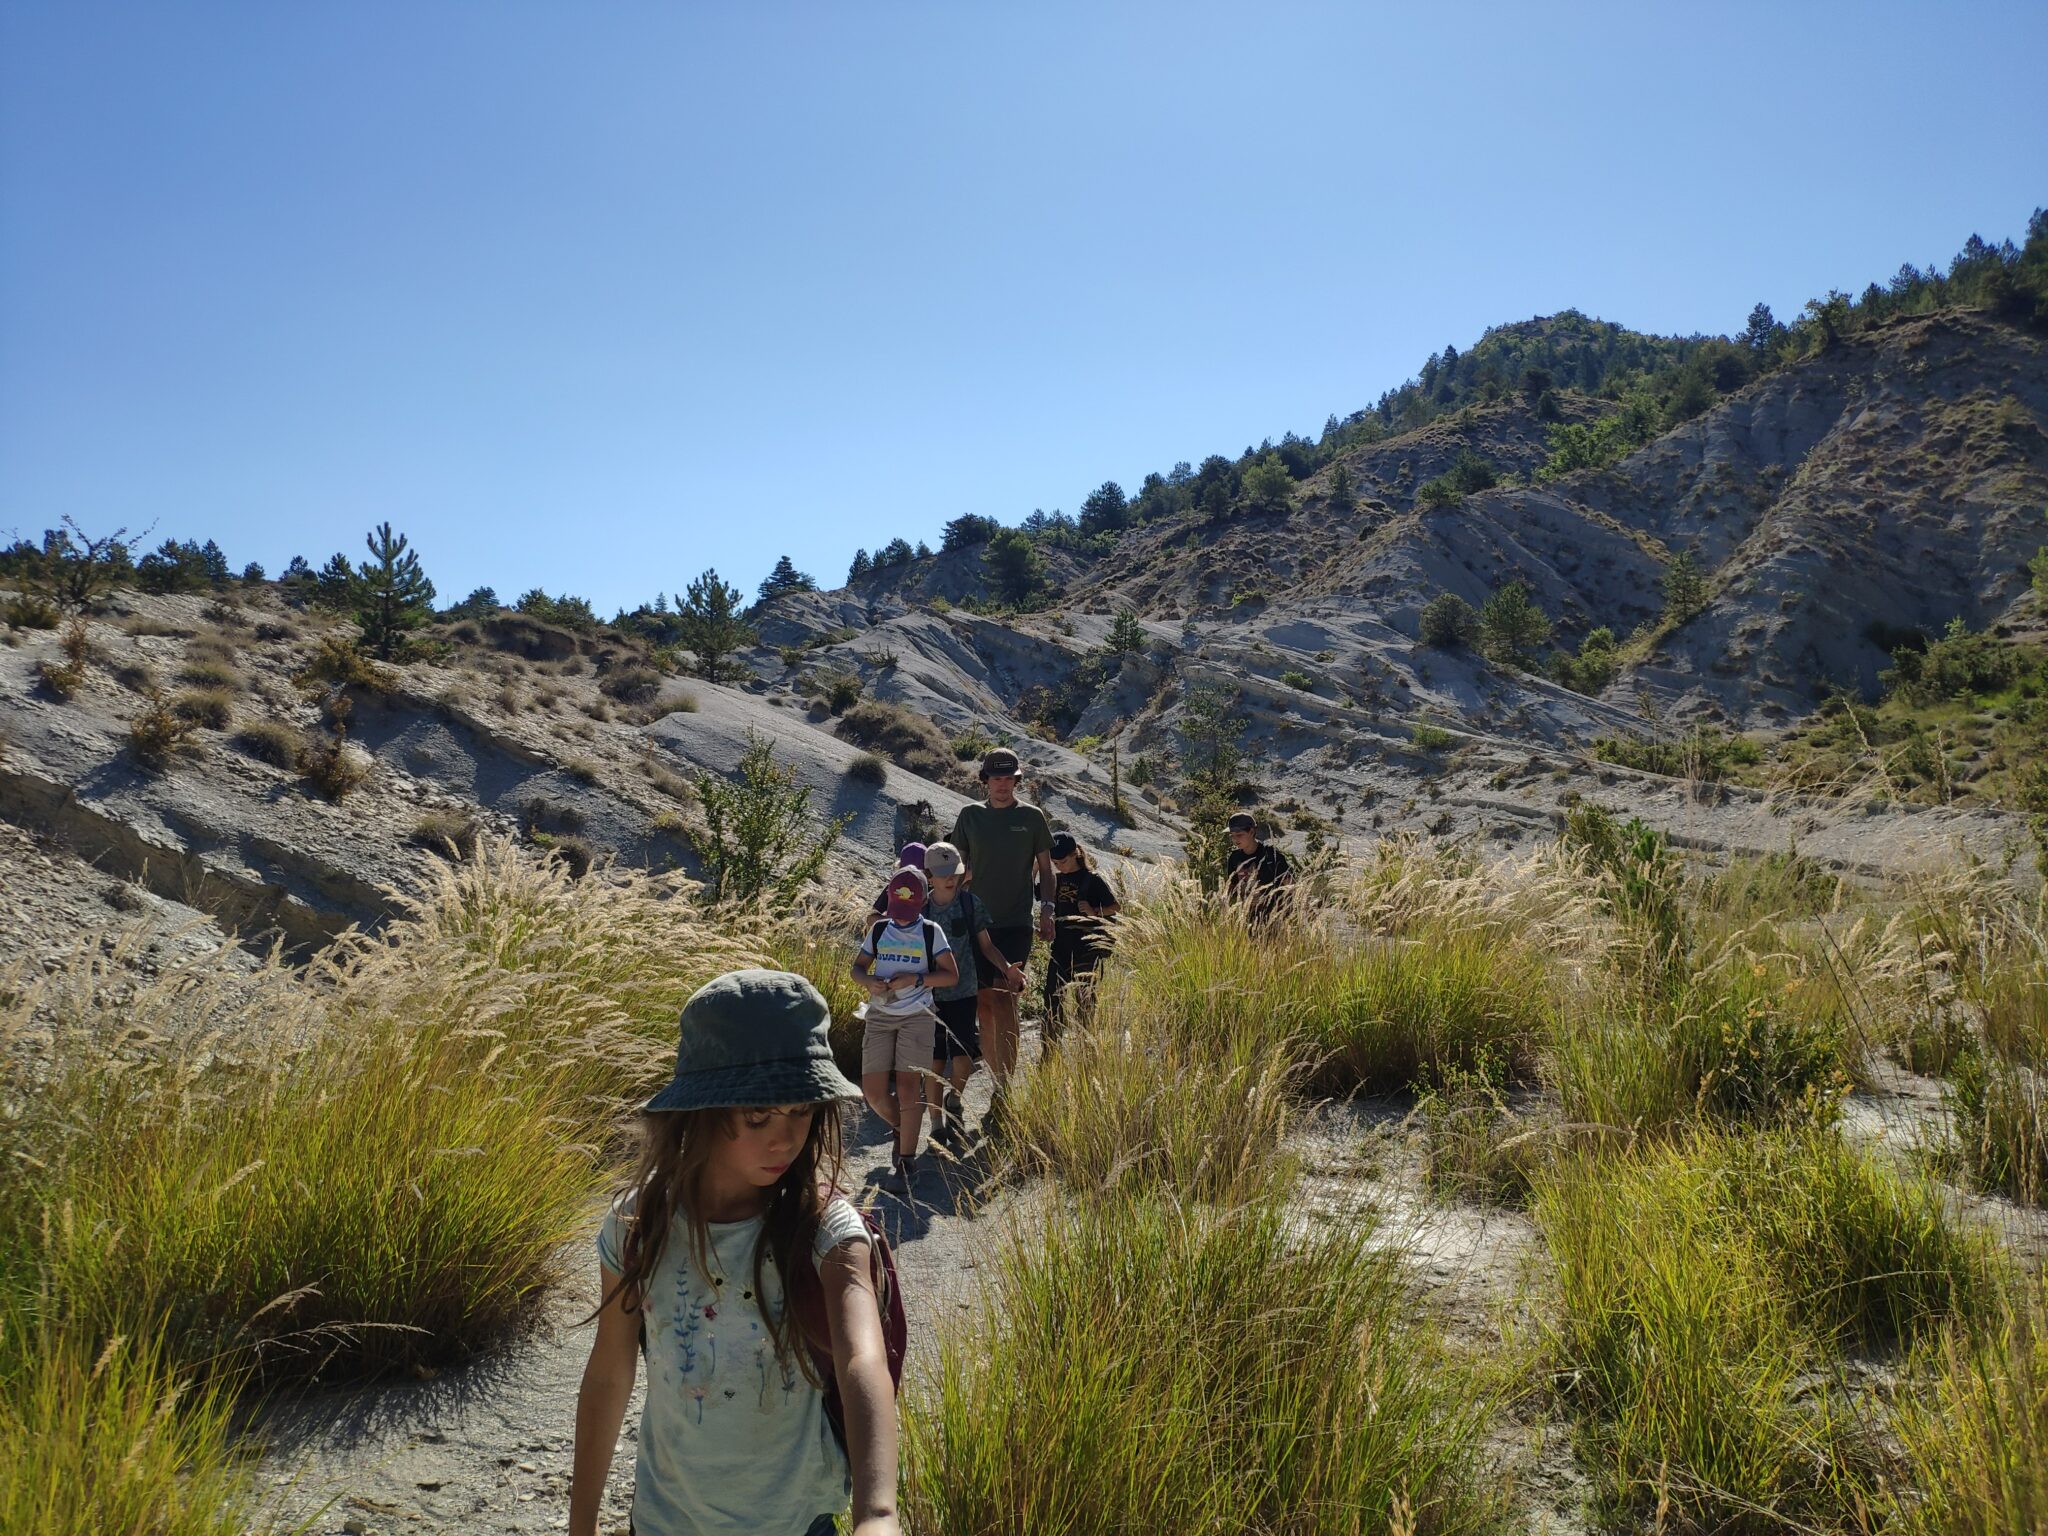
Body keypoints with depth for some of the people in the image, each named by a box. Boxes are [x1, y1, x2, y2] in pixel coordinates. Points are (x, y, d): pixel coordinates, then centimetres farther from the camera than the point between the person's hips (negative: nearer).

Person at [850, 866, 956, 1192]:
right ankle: (901, 1129, 30)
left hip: (917, 1016, -3)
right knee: (873, 1091, -1)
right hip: (879, 1015, 3)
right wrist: (869, 982, -10)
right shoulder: (878, 930, 7)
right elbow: (857, 967, 13)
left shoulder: (931, 932, -1)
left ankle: (905, 1164, -2)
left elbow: (951, 975, -1)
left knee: (908, 1086, -9)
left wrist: (916, 979, -16)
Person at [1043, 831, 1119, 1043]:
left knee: (1086, 1002, 2)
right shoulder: (1056, 880, 7)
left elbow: (1114, 908, -4)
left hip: (1087, 952, -5)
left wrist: (1094, 912, -21)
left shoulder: (1092, 880, -6)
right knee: (1052, 1001, 4)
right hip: (1061, 949, 5)